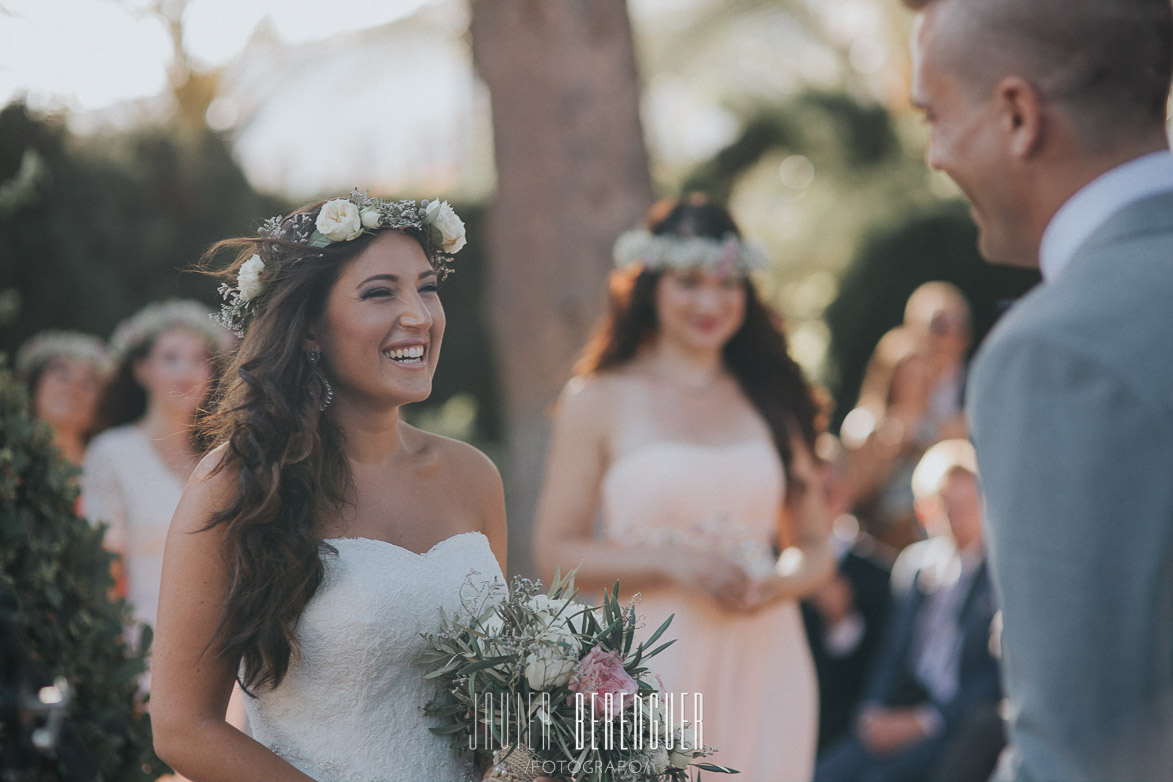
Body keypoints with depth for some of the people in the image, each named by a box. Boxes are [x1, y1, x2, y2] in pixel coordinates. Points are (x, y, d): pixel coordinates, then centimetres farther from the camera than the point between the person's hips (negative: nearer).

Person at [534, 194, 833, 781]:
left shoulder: (769, 400, 13)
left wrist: (776, 583, -6)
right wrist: (673, 563, -13)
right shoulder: (599, 401, 3)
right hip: (654, 667, -3)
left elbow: (815, 548, 15)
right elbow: (555, 551, -2)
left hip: (763, 663, 3)